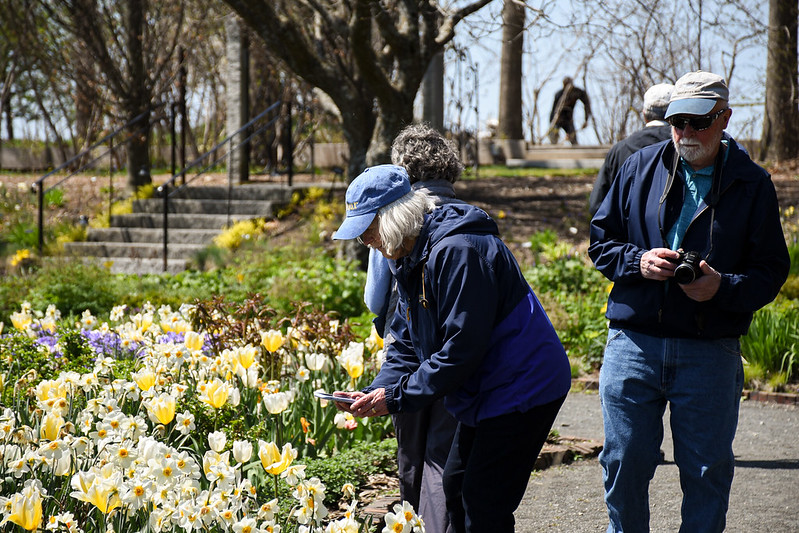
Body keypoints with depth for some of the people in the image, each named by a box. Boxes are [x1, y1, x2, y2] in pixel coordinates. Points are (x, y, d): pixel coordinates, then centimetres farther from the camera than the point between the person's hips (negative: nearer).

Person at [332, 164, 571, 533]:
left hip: (522, 388, -11)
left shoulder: (457, 251, -26)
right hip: (486, 392, 11)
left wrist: (397, 397, -23)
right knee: (456, 487, 15)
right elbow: (406, 346, 10)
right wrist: (377, 392, -7)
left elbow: (462, 347, -28)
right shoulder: (409, 259, 8)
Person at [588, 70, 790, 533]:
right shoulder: (640, 168, 6)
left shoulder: (752, 184, 1)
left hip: (710, 352, -1)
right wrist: (637, 261, -10)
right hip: (634, 342, 1)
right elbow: (601, 239, 11)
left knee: (707, 470, 6)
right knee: (624, 462, 7)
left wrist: (723, 287, -19)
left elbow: (771, 270, 0)